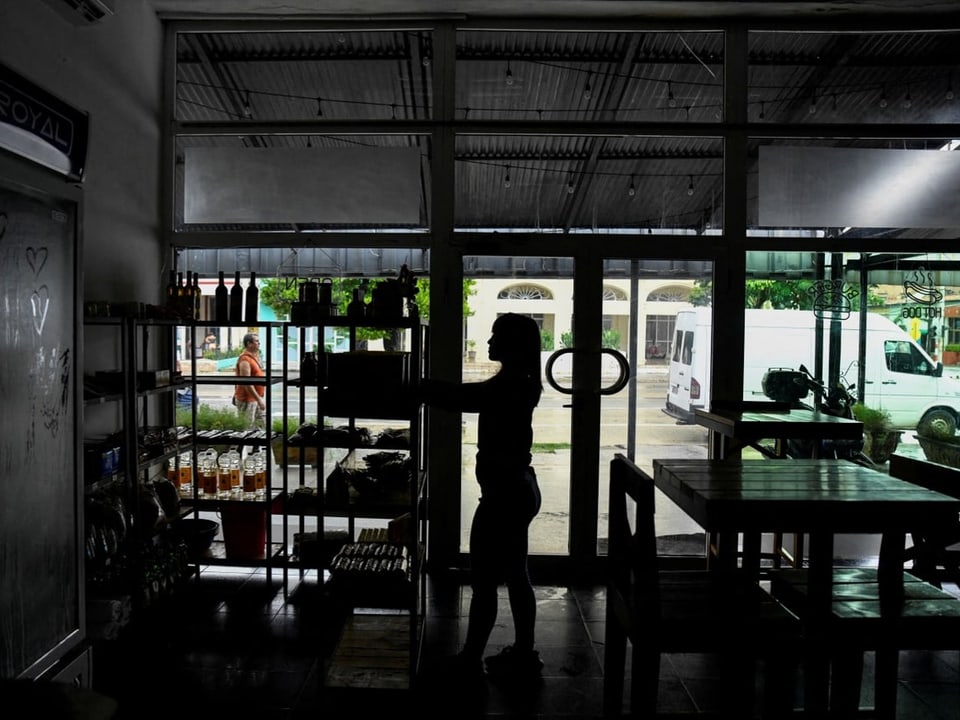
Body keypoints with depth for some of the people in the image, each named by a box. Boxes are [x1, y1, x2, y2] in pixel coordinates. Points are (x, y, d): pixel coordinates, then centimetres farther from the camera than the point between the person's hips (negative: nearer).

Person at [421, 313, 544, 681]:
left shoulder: (507, 386, -20)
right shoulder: (519, 384, 8)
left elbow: (458, 397, -21)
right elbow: (467, 394, 13)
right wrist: (422, 386, 10)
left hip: (505, 494, -10)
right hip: (519, 489, 10)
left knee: (483, 580, 3)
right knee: (515, 576, 18)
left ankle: (470, 659, 17)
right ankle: (524, 652, 30)